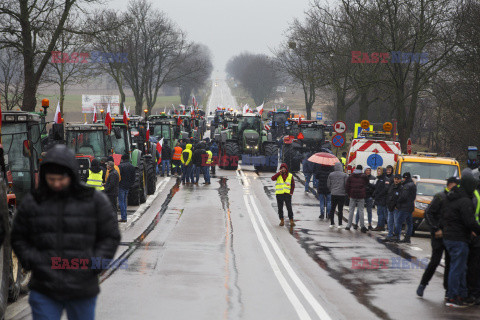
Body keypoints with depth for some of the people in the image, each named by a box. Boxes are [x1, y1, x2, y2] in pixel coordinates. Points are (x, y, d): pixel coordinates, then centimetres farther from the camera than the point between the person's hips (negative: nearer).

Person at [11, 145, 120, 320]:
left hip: (82, 291, 0)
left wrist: (94, 264, -9)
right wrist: (31, 261, -5)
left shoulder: (94, 200, -1)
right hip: (44, 290, 0)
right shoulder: (32, 202, 3)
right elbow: (18, 238, 12)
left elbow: (110, 237, 3)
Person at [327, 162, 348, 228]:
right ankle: (340, 224, 3)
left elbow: (328, 185, 6)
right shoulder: (345, 175, -8)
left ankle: (332, 223, 14)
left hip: (333, 194, 3)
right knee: (340, 209, 2)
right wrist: (346, 192, 9)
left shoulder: (331, 175, 3)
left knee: (332, 208, 12)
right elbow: (346, 185, -8)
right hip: (341, 194, -3)